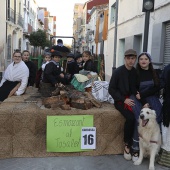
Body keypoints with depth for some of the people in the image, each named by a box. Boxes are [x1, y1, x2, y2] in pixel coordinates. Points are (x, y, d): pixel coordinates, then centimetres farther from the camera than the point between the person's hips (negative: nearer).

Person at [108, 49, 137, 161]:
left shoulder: (136, 72, 6)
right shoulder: (118, 72, -4)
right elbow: (111, 89, -6)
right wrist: (124, 100, -15)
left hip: (133, 99, 3)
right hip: (121, 101, -3)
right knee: (131, 117, -29)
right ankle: (127, 144, -9)